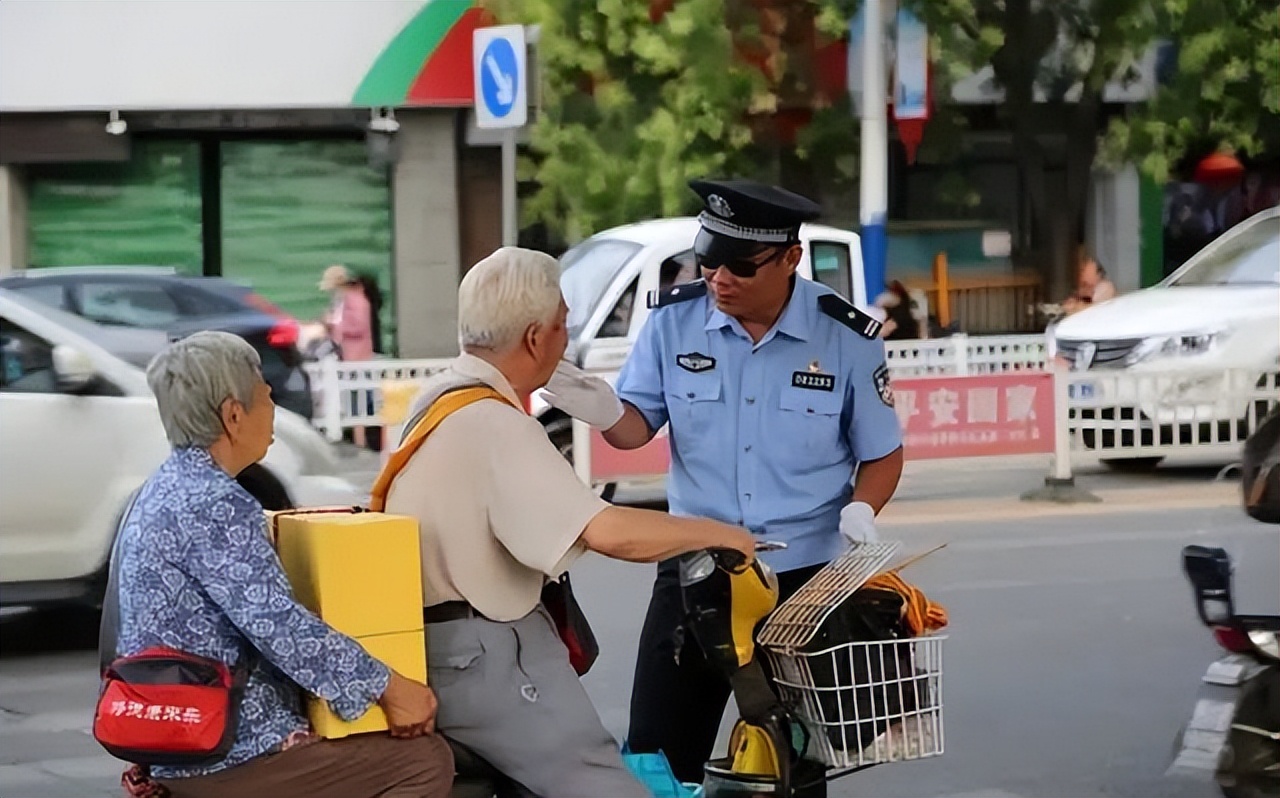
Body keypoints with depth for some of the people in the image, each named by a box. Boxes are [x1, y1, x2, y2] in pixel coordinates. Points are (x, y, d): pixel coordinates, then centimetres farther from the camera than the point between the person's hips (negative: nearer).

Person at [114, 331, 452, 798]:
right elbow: (280, 628, -24)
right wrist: (387, 688, -16)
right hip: (232, 757, -10)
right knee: (426, 761, -6)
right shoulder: (215, 504, -19)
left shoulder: (164, 491, 12)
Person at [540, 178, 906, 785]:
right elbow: (639, 426, 1)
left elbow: (882, 455, 3)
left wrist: (861, 508, -17)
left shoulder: (847, 338, -7)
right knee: (655, 756, 0)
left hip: (805, 578, -1)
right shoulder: (674, 320, -4)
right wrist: (606, 414, -23)